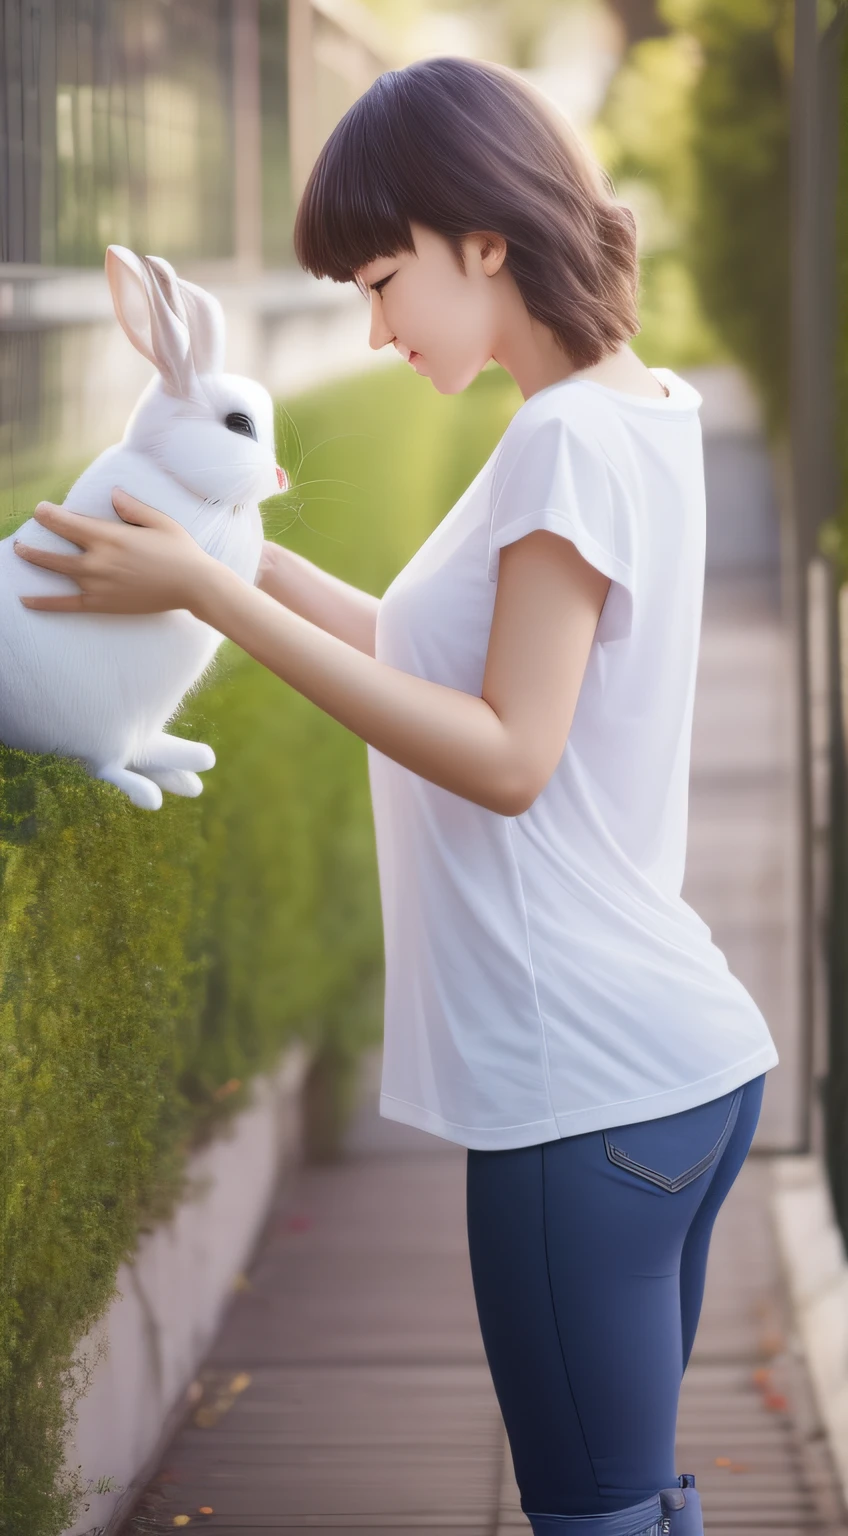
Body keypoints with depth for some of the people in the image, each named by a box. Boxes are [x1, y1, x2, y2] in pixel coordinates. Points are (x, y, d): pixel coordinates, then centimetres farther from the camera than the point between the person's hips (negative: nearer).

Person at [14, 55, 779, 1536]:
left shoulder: (571, 440, -16)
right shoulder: (637, 414, 12)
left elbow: (506, 755, -19)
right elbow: (457, 667, 16)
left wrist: (210, 595, -19)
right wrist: (238, 554, 11)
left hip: (588, 1085, -10)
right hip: (677, 1062, 10)